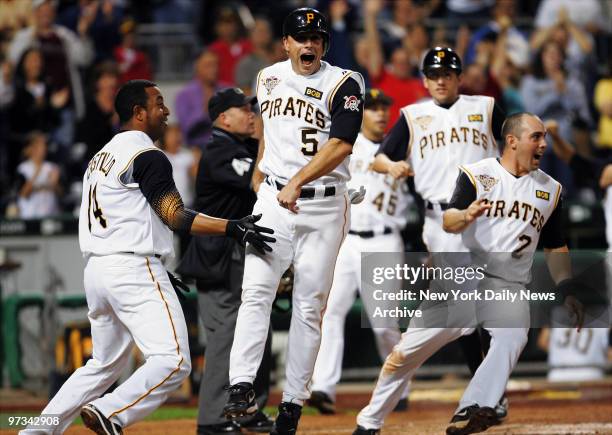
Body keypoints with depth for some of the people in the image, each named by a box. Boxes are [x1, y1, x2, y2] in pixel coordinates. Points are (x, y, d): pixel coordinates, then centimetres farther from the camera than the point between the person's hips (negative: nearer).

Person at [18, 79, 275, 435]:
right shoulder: (147, 156, -7)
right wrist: (232, 228, -19)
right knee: (173, 361, -17)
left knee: (105, 364, 20)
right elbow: (175, 216, -15)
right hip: (134, 269, -10)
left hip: (96, 271, 10)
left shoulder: (102, 157, 21)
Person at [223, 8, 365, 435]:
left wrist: (297, 182, -26)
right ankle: (242, 388, -21)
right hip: (273, 199, 3)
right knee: (256, 290, -13)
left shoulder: (344, 84, -7)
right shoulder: (269, 78, 10)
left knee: (309, 305, 0)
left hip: (324, 206, -3)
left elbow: (341, 145, -19)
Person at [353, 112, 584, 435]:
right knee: (408, 351, -3)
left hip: (510, 288, 1)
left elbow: (555, 247, 20)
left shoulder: (551, 189, 13)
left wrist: (566, 293, 9)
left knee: (512, 337, -31)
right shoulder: (476, 174, 1)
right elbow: (448, 222, -12)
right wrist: (466, 216, -35)